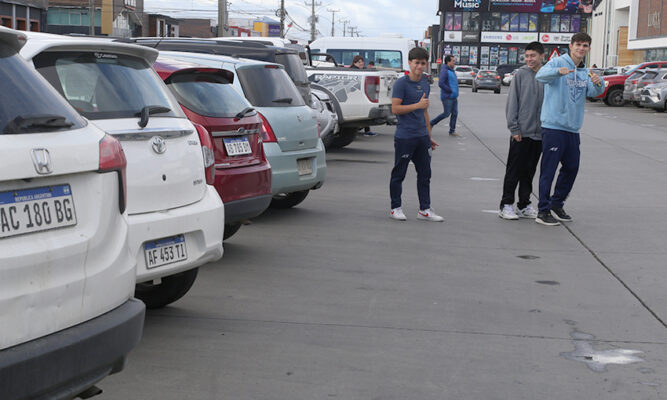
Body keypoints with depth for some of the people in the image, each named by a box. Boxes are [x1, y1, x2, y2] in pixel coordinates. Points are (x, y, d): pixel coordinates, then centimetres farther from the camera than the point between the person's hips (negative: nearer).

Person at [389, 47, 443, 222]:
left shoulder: (425, 84, 14)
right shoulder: (401, 83, -8)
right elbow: (395, 109, -14)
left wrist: (429, 136, 21)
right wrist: (418, 105, -19)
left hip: (422, 136, 7)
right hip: (404, 137, -7)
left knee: (425, 173, 7)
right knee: (399, 174, 3)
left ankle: (424, 210, 13)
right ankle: (396, 208, 14)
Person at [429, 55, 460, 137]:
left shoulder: (452, 71, 15)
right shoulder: (444, 71, -14)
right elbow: (441, 84, -24)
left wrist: (456, 94, 14)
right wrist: (450, 90, -19)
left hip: (454, 97, 9)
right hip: (447, 97, -9)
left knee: (455, 113, 6)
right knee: (446, 113, -6)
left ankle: (452, 131, 11)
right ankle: (431, 124, 9)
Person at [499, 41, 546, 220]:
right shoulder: (520, 74, -3)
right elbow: (512, 103, -3)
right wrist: (514, 128, -9)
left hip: (539, 134, 3)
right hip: (521, 133, -3)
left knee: (529, 172, 10)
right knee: (514, 171, 0)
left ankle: (524, 205, 18)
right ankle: (506, 205, 7)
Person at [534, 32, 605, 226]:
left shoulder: (585, 72, 16)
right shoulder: (558, 62, -5)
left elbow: (594, 92, -1)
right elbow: (541, 75, -25)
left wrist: (598, 82, -24)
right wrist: (559, 71, -45)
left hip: (573, 128, 7)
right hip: (553, 126, -7)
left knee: (571, 168, 13)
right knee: (548, 169, -5)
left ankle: (557, 204, 28)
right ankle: (543, 211, 0)